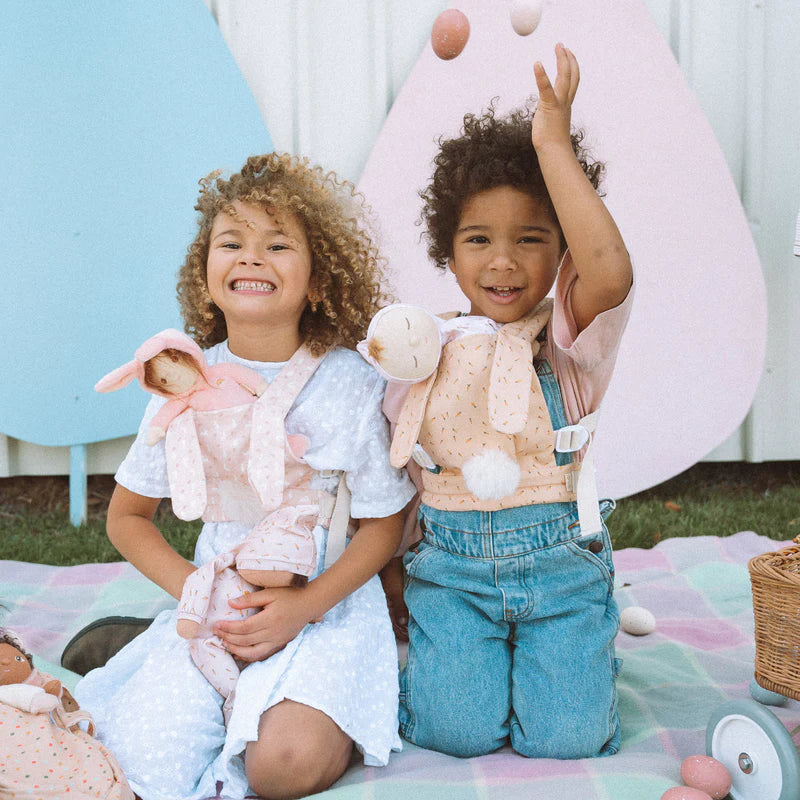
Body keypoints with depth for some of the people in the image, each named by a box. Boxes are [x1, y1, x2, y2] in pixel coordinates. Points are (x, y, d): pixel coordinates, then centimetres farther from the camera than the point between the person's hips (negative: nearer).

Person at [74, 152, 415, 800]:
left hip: (329, 601, -2)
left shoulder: (354, 382, -9)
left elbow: (384, 522, -2)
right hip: (217, 598, 3)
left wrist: (305, 605, -16)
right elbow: (127, 516, 8)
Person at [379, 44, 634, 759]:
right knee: (457, 732, -12)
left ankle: (575, 654, 21)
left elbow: (610, 273, -30)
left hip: (559, 561, -1)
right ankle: (440, 649, 21)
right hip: (451, 564, 2)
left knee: (565, 740, -11)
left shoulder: (569, 339, -6)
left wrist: (553, 144, -27)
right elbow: (393, 469, 11)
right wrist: (389, 568, 7)